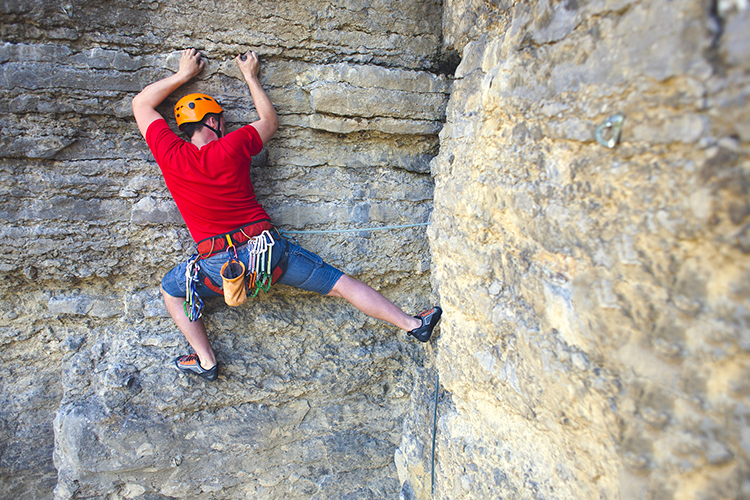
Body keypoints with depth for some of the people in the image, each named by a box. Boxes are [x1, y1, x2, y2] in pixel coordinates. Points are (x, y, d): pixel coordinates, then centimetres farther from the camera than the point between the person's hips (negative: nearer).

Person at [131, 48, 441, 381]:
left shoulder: (169, 155, -2)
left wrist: (183, 74, 22)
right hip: (268, 250, 0)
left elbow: (141, 105, 16)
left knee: (171, 290, 29)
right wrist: (250, 76, 25)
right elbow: (270, 121, 17)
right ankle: (412, 324, 12)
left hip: (219, 267, 0)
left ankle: (206, 360, 25)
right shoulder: (231, 148, -3)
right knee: (341, 284, 8)